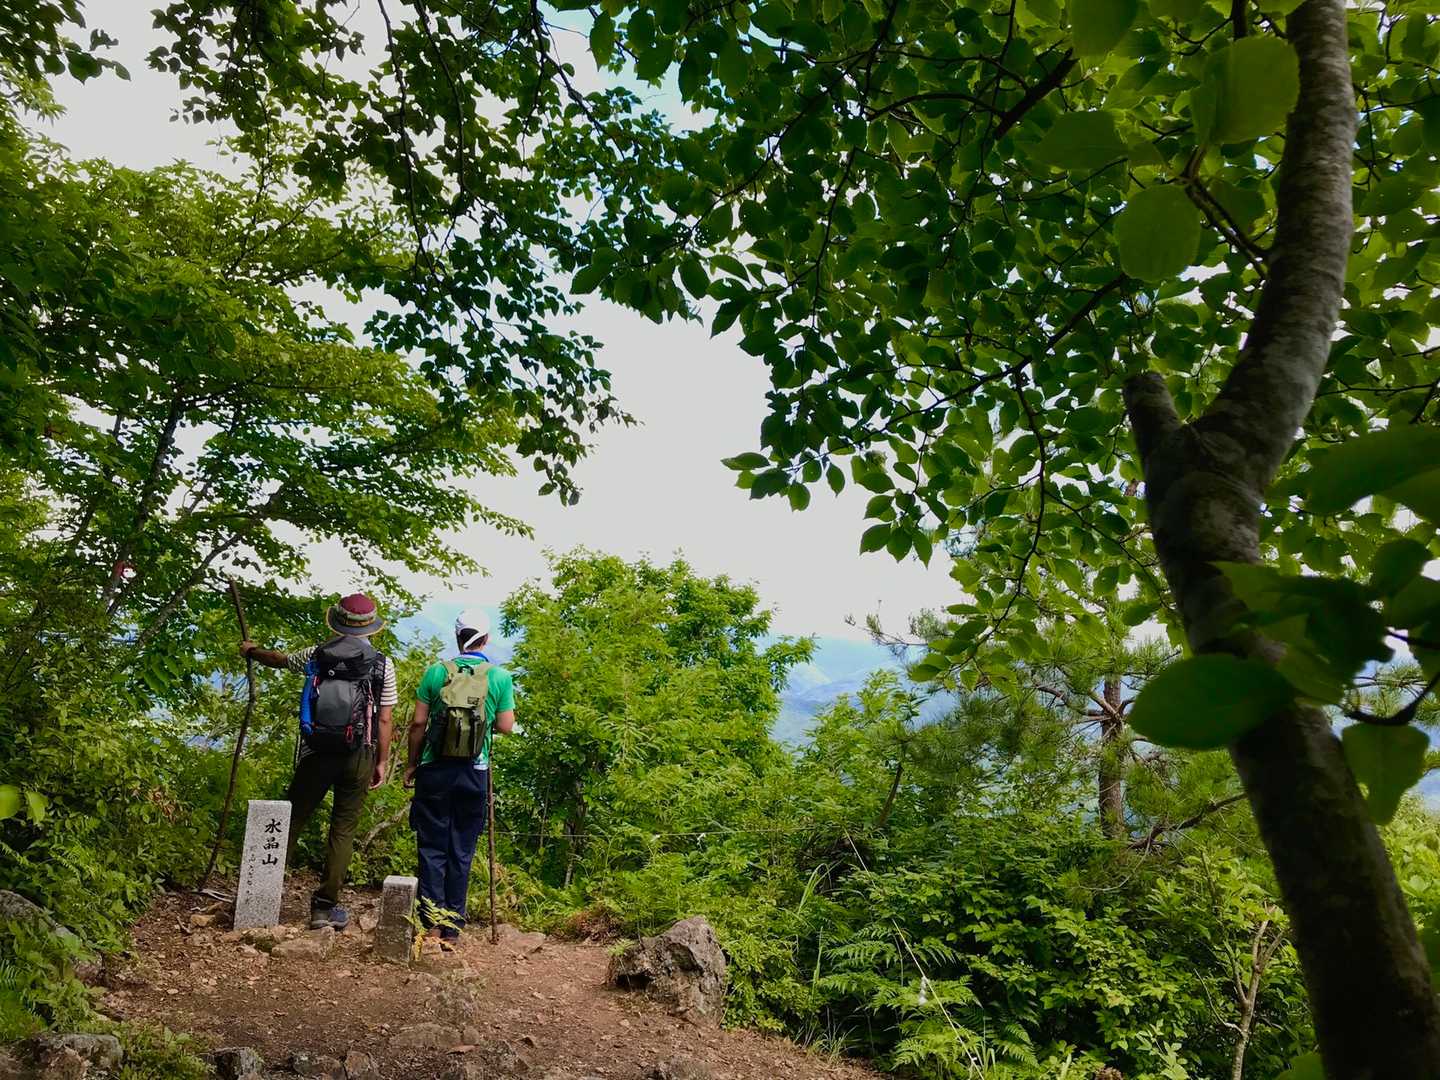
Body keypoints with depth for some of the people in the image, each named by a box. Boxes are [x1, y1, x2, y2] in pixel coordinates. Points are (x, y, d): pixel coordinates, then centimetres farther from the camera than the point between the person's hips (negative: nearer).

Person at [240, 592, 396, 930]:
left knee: (292, 819, 14)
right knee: (343, 829, 5)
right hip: (358, 758, -1)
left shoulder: (316, 656, 4)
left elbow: (279, 659, 24)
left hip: (316, 754, 1)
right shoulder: (382, 665, -2)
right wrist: (382, 762, 7)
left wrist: (252, 651, 45)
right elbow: (384, 719, -2)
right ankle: (325, 905, 6)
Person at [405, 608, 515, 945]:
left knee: (433, 846, 8)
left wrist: (411, 764, 9)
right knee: (462, 850, 10)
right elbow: (506, 726, -2)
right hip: (474, 775, 0)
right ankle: (453, 923, 13)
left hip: (434, 770, 0)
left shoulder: (436, 671, -2)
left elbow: (418, 723, -2)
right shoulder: (500, 677, -3)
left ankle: (432, 919, 3)